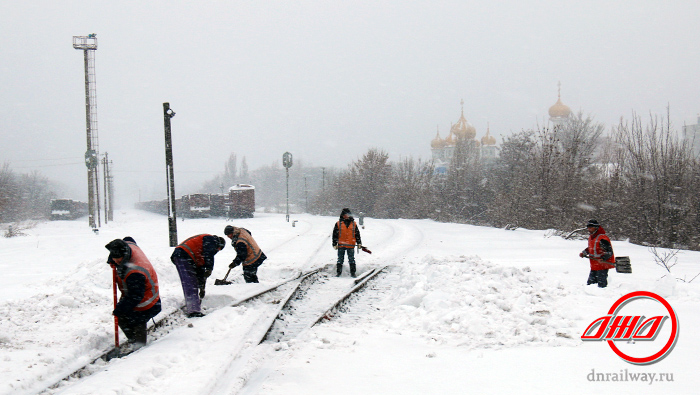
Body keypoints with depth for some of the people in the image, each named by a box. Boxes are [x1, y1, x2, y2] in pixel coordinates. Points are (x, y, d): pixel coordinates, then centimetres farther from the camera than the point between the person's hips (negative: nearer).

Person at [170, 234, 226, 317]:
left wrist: (202, 287, 28)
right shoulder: (211, 239, 9)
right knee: (190, 285, -16)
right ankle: (194, 311, -23)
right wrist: (209, 269, -18)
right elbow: (209, 254, -12)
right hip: (184, 256, -10)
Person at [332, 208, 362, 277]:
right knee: (340, 260, 5)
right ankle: (338, 272, 13)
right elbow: (335, 234, 6)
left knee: (351, 260, 4)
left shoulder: (354, 224, 9)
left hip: (350, 245, 1)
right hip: (341, 245, -1)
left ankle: (353, 272, 11)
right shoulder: (338, 224, 4)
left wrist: (359, 243, 8)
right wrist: (334, 244, 1)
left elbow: (357, 234, 14)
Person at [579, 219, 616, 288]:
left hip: (603, 265, -9)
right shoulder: (591, 237, 10)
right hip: (594, 266, 9)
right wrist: (583, 253, 13)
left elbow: (609, 252, -20)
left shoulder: (602, 238, -20)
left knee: (601, 285, -7)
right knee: (590, 283, 12)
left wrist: (603, 259, -35)